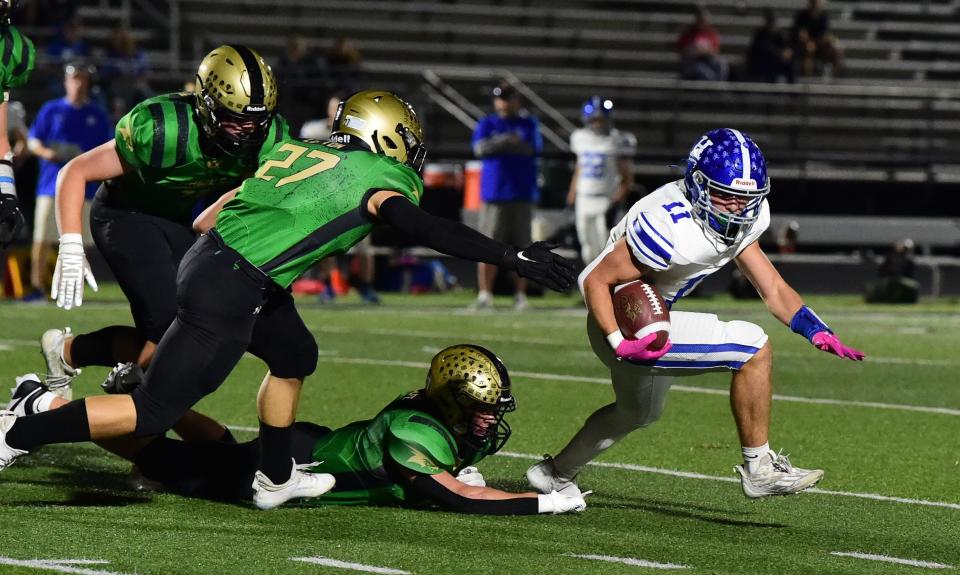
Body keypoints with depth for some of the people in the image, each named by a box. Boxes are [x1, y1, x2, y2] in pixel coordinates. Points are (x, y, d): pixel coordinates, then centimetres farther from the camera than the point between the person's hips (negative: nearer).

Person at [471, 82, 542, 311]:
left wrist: (499, 146, -9)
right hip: (494, 194, -1)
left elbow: (535, 149, -6)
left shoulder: (529, 124, 12)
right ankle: (484, 294, -4)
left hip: (522, 194, 1)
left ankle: (520, 294, 7)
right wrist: (508, 140, -13)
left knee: (522, 245, 0)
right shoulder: (486, 125, 11)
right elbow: (480, 148, -7)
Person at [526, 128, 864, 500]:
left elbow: (772, 288, 1)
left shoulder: (744, 218, -5)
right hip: (627, 328, -10)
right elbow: (596, 281, -24)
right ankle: (760, 469, -9)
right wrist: (620, 343, -33)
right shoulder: (673, 229, -30)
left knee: (638, 413, 35)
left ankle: (556, 473, 53)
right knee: (752, 349, -18)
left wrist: (816, 330, -13)